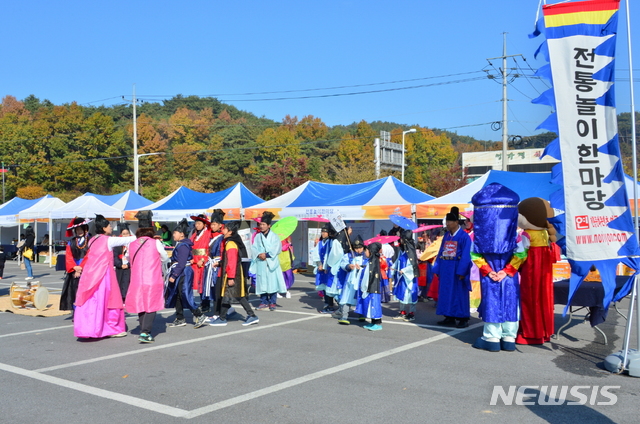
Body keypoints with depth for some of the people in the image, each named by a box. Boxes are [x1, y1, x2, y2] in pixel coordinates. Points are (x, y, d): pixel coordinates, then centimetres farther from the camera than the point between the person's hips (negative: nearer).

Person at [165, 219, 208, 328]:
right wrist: (173, 274, 21)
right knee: (177, 296, 12)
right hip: (180, 274, 11)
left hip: (184, 273, -11)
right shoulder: (179, 245, 15)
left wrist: (174, 275, -22)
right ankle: (180, 319, 20)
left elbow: (181, 263, -22)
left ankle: (200, 316, -4)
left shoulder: (183, 246, -16)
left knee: (185, 296, -10)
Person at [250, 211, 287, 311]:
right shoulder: (258, 236, 13)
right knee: (262, 283, 4)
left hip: (271, 263, -3)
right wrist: (259, 254, -13)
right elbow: (254, 248, 6)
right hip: (260, 263, 3)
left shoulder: (274, 236, 2)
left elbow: (276, 249, -7)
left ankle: (272, 302, 2)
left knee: (272, 282, -5)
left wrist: (266, 255, -16)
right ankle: (264, 302, 12)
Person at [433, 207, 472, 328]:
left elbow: (466, 256, -12)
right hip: (445, 269, 7)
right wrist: (437, 269, 7)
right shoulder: (446, 235, 10)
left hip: (457, 268, -6)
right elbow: (440, 252, 12)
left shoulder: (464, 236, -8)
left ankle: (463, 319, 7)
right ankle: (449, 317, 18)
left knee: (459, 293, -1)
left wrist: (461, 271, -18)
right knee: (446, 292, 9)